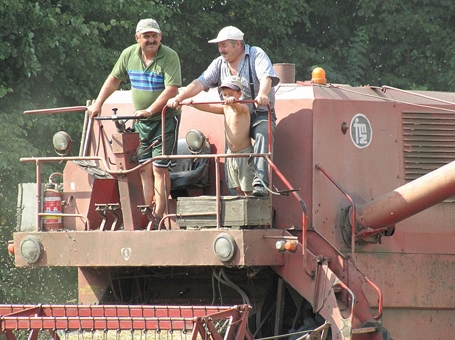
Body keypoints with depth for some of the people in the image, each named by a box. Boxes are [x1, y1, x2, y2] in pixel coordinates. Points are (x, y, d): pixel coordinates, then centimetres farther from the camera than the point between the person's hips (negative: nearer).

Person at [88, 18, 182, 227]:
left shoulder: (169, 57, -15)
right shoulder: (129, 55, 2)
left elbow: (171, 90, -22)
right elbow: (114, 79, 15)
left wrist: (149, 111, -29)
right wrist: (98, 104, 9)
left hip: (165, 118, -6)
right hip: (140, 121, 6)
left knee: (159, 168, -8)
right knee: (144, 169, 5)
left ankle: (158, 217, -8)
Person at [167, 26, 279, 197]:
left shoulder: (256, 55, -4)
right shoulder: (219, 63, 10)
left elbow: (266, 77, -21)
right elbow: (200, 83, 0)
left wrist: (262, 94, -44)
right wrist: (178, 98, -17)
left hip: (260, 114, -5)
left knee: (263, 133, -32)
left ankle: (260, 182, -40)